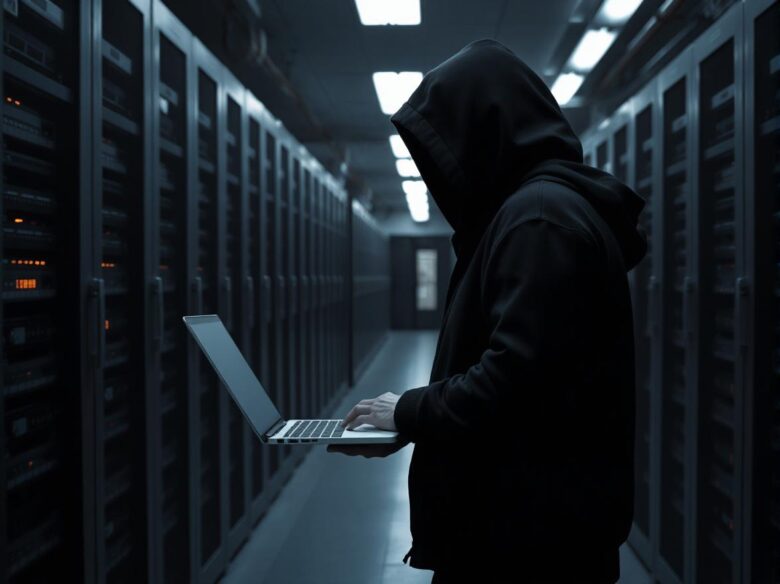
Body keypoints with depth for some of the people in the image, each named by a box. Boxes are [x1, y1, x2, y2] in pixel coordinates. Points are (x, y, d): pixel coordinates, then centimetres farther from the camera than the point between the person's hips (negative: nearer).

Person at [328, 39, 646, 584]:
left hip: (535, 528, -9)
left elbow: (513, 378, -25)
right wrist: (409, 425, 6)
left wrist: (409, 411, -10)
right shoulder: (535, 206, 13)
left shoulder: (541, 217, -18)